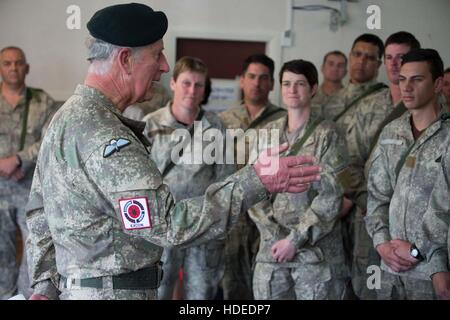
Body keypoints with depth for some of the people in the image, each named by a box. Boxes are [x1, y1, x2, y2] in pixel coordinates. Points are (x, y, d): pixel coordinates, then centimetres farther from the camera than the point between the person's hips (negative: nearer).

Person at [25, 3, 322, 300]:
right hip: (112, 291, -10)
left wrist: (46, 285, 15)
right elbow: (166, 224, -26)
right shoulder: (102, 134, -22)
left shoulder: (68, 116, 11)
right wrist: (256, 181, -24)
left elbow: (39, 214, 15)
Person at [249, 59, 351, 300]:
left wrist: (295, 239, -13)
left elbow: (331, 196, -8)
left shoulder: (327, 134, -2)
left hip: (317, 250, -3)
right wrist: (275, 236, -7)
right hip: (272, 247, 3)